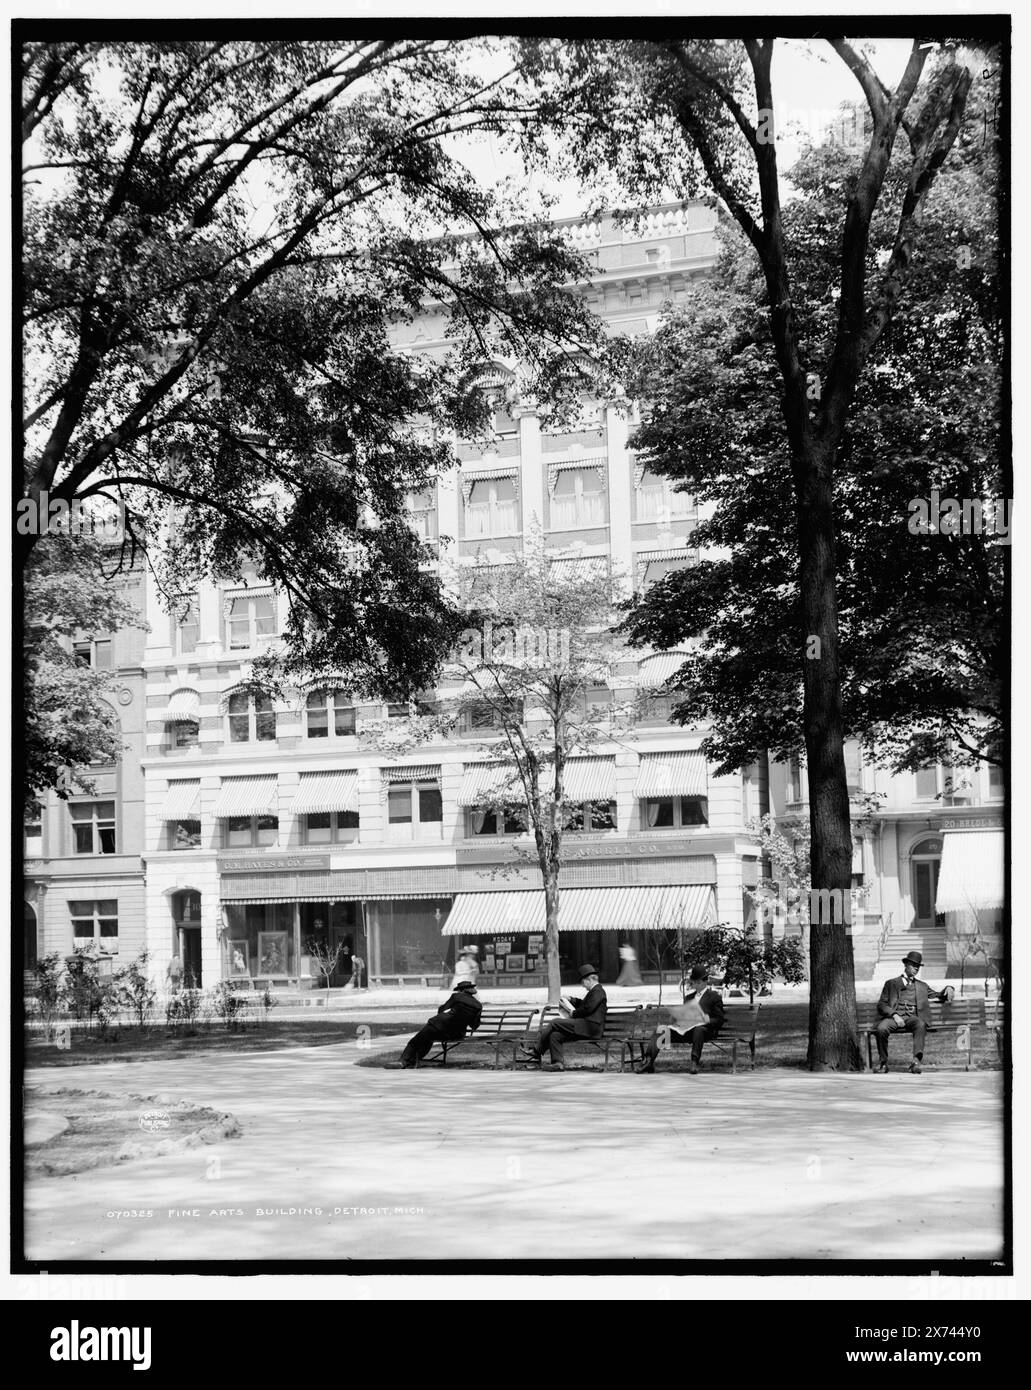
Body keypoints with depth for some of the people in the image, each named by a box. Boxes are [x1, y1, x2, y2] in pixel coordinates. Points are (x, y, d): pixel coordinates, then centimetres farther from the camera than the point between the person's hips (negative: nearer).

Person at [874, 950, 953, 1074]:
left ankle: (916, 1061, -46)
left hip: (913, 1017, 1)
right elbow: (881, 1005, 10)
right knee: (881, 1029, -34)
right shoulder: (891, 983, 21)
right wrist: (894, 1015, -9)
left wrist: (948, 988, 5)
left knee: (920, 1025, -36)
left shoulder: (922, 986, 31)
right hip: (893, 1017, -1)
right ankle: (882, 1062, -16)